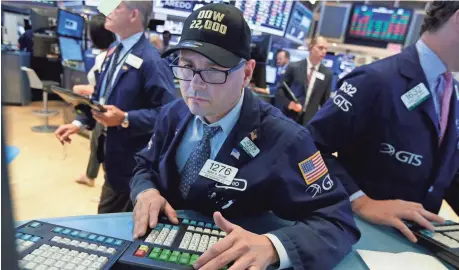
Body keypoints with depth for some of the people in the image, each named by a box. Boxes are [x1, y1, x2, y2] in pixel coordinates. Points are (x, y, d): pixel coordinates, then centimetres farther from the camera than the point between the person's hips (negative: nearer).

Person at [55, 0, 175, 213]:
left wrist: (124, 119, -30)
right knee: (108, 219, 27)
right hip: (113, 156, 9)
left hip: (133, 163, -9)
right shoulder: (113, 53, 8)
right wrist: (79, 123, 6)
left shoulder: (151, 61, -22)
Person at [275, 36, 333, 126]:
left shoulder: (327, 74, 3)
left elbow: (325, 101, 7)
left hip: (309, 119, 1)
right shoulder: (294, 67, -3)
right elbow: (280, 90, 0)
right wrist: (289, 104, -16)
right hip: (288, 116, -1)